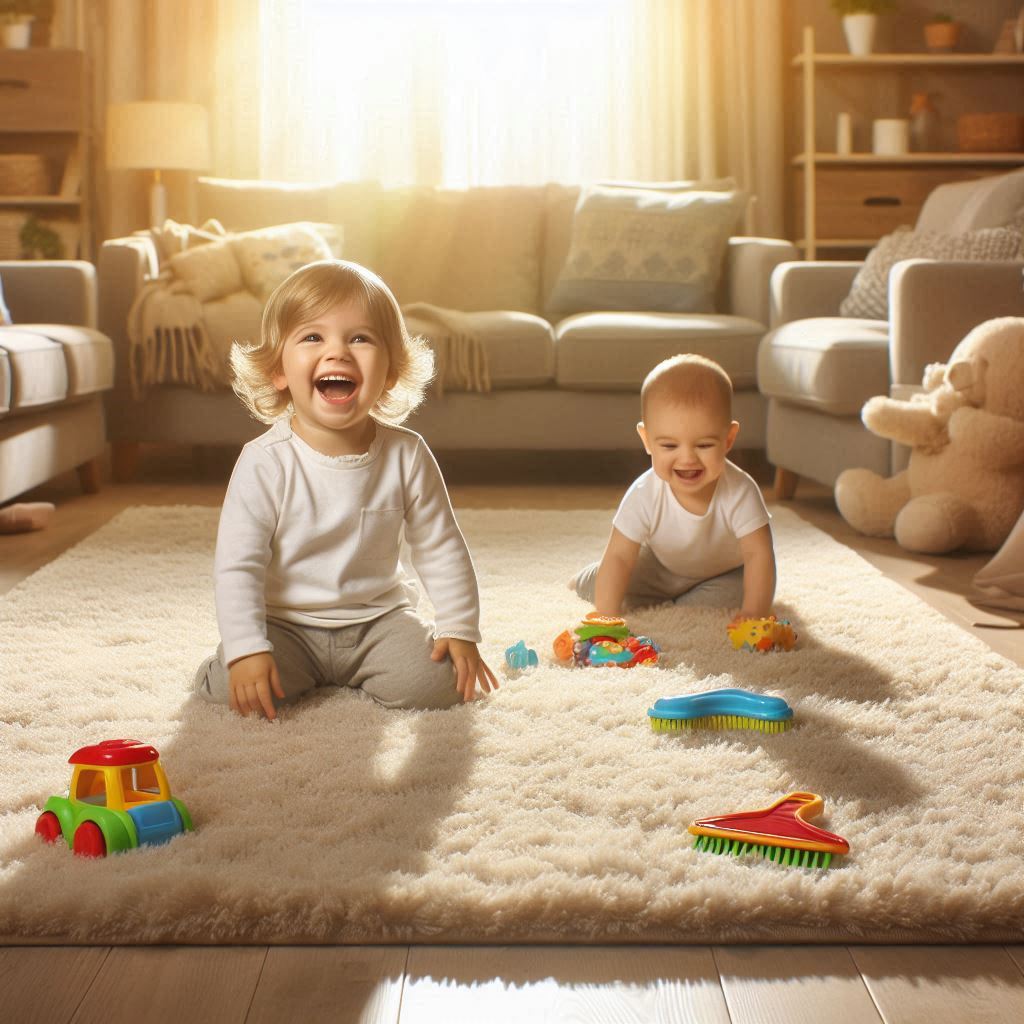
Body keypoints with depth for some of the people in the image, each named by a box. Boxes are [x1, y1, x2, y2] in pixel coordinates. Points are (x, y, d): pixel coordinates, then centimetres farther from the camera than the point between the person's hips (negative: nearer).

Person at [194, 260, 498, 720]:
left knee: (436, 681, -21)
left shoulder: (407, 455, -9)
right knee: (231, 687, -26)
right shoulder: (265, 463, -17)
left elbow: (441, 549, 1)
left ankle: (351, 676, 11)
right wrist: (246, 649, -25)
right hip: (288, 624, -2)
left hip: (377, 617, 2)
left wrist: (460, 630, -4)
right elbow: (237, 566, -15)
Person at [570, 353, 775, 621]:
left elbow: (758, 554, -35)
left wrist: (754, 613, -48)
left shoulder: (740, 493, -37)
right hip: (661, 565, 1)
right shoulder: (644, 496, -34)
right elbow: (619, 556, -31)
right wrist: (607, 619, -41)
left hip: (725, 572, -1)